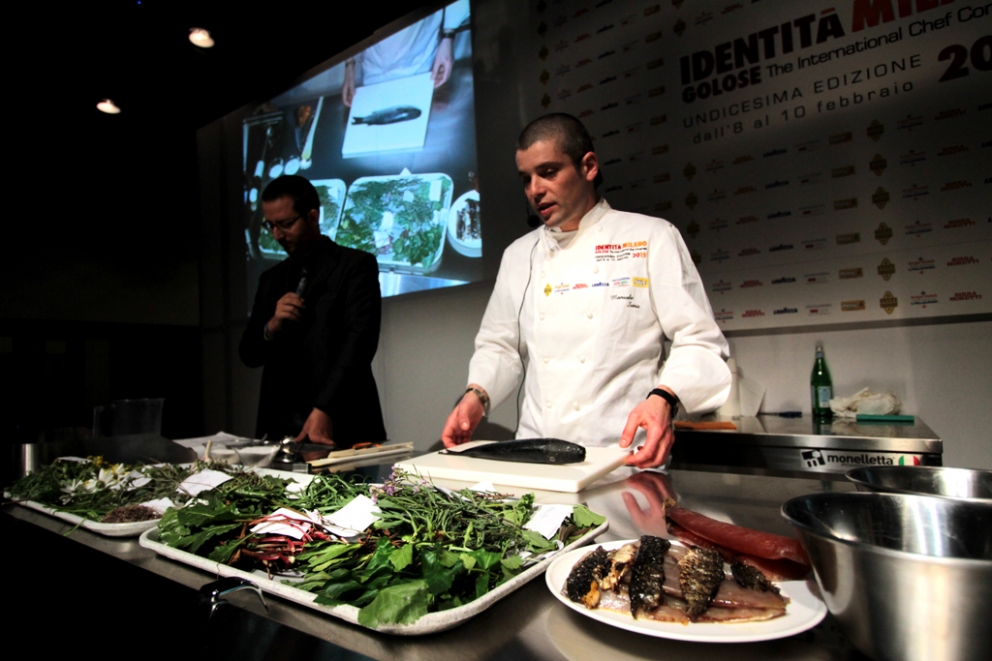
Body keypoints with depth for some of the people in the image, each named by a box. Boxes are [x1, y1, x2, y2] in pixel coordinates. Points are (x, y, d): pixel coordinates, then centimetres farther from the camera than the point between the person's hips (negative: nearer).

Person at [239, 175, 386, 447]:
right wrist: (272, 326, -6)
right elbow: (249, 355, 15)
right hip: (279, 425, 5)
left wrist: (323, 410, -23)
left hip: (341, 426, -4)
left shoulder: (356, 265, -3)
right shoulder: (271, 279, 14)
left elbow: (358, 343, -14)